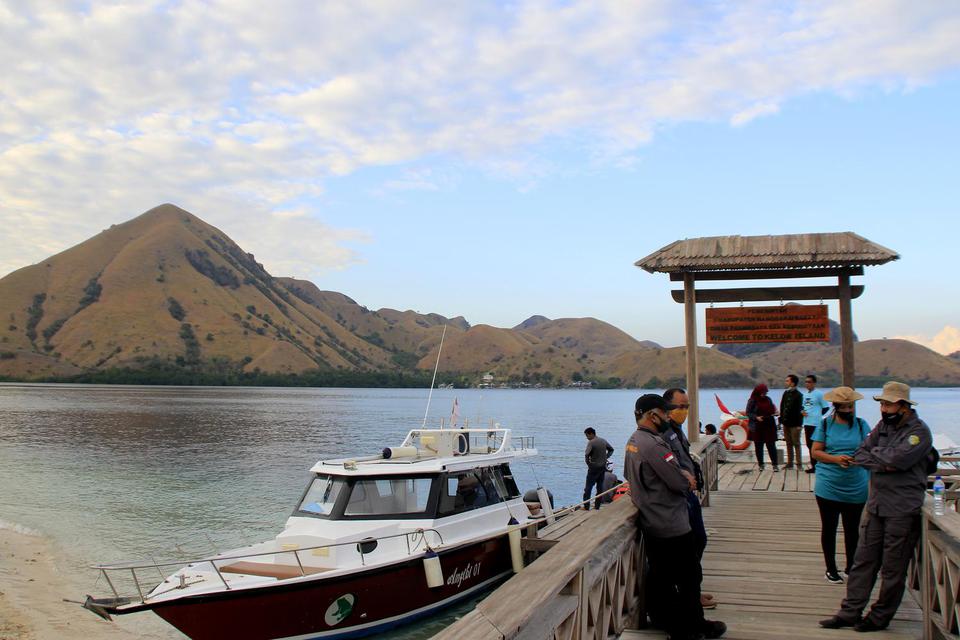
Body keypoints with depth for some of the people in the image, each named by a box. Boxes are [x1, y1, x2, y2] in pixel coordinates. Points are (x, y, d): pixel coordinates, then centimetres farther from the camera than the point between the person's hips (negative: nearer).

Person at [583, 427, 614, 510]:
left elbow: (586, 455, -26)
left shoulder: (591, 442, -16)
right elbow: (611, 449, 19)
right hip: (603, 467, 7)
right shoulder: (603, 441, 7)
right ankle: (597, 505, 17)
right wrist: (606, 457, 14)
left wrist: (588, 463, -11)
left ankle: (586, 506, 1)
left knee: (588, 487, 1)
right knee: (600, 487, 13)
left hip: (594, 467, -7)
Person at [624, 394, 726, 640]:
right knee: (690, 576, 7)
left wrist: (682, 474, 8)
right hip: (672, 525, -9)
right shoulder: (654, 445, -24)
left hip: (651, 525, 9)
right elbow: (680, 483, -24)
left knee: (662, 577, 15)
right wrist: (687, 479, 2)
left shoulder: (633, 442, 8)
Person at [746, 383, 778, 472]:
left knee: (771, 445, 0)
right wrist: (756, 417, -20)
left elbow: (772, 409, 20)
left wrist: (774, 412, -3)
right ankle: (760, 464, 16)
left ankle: (775, 464, 4)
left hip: (769, 426, 3)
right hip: (757, 427, -3)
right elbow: (748, 413, -5)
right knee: (759, 446, 6)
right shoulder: (752, 401, -5)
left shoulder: (768, 399, 9)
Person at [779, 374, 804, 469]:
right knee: (789, 444, 11)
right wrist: (781, 420, 11)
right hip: (786, 423, 7)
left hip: (794, 424, -7)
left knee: (796, 444, -1)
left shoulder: (798, 395, -10)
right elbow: (782, 407, 15)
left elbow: (799, 410, -14)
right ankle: (790, 463, 17)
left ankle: (799, 464, 4)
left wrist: (799, 424, -18)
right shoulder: (786, 393, 11)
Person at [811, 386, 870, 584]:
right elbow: (816, 452, -2)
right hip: (828, 488, -1)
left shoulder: (861, 424, 2)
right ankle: (831, 569, 23)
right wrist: (836, 459, -18)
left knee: (852, 529, 12)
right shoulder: (825, 424, -1)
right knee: (829, 528, 8)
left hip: (856, 488, 1)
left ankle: (851, 567, 29)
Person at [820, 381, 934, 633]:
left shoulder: (919, 431, -10)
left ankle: (880, 617, 17)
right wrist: (884, 463, -11)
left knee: (892, 568, 5)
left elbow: (898, 459, -24)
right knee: (863, 560, 8)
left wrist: (875, 454, -6)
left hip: (903, 510, -6)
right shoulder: (883, 425, 11)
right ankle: (850, 612, 14)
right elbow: (859, 455, 6)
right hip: (876, 505, 7)